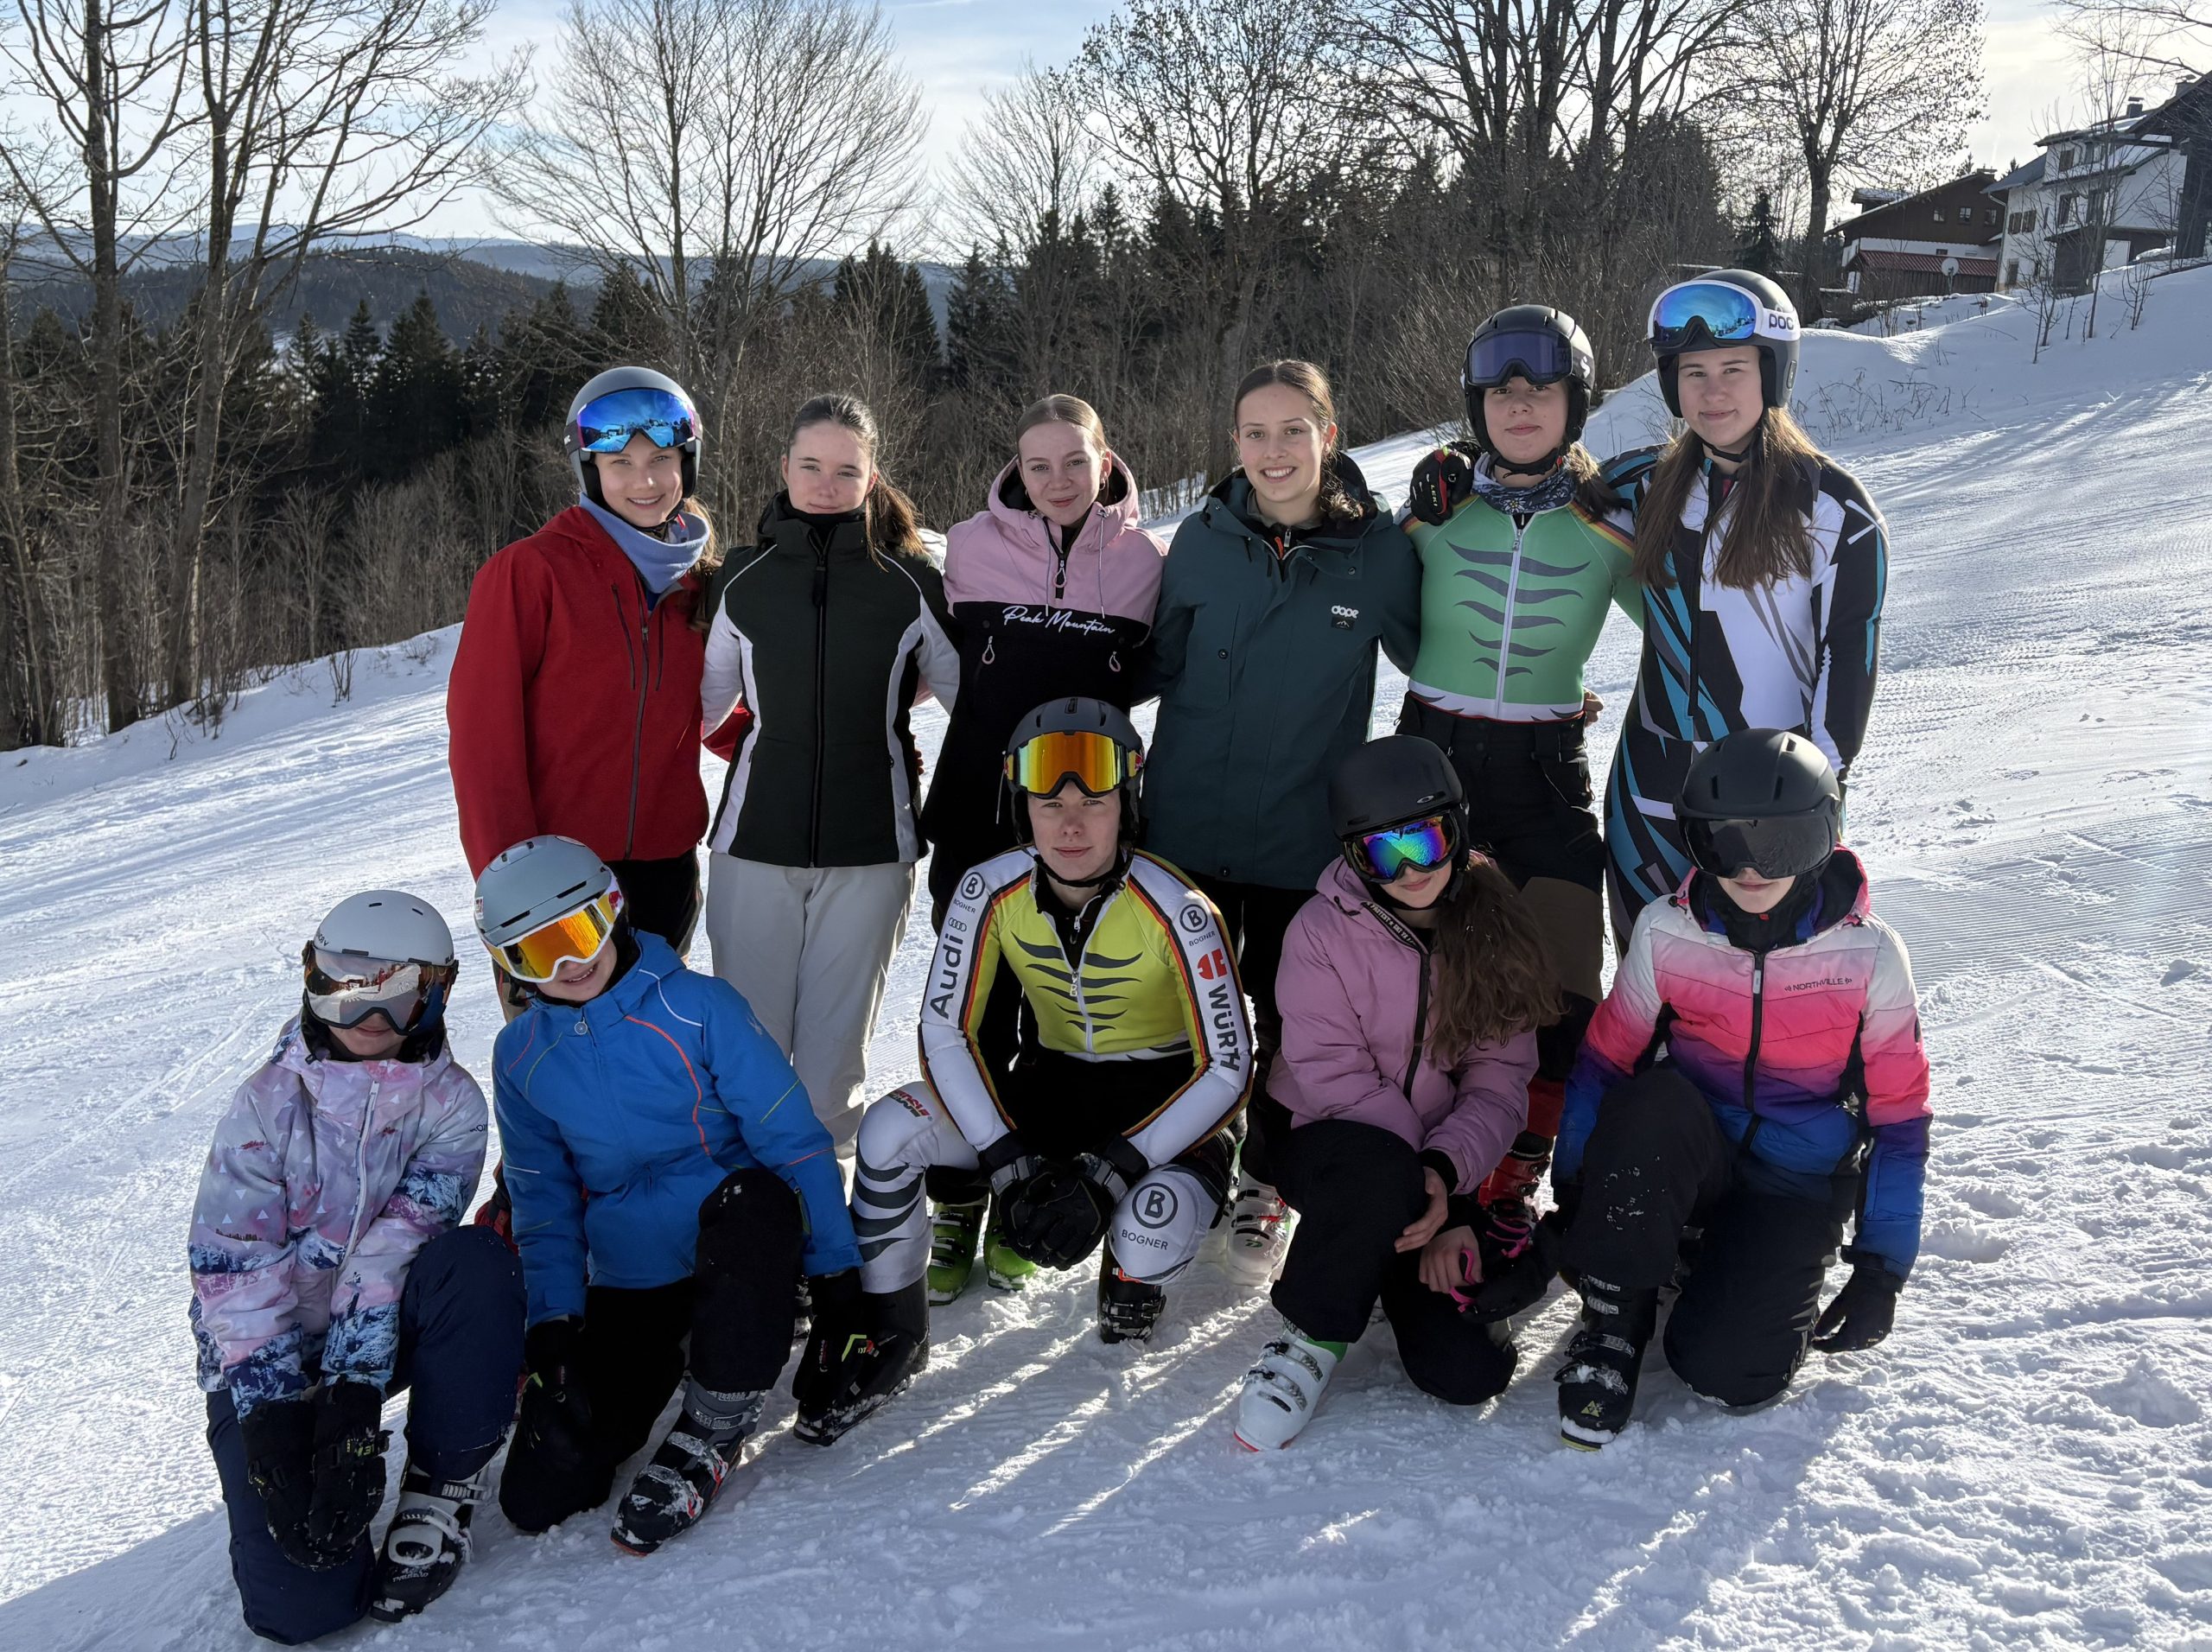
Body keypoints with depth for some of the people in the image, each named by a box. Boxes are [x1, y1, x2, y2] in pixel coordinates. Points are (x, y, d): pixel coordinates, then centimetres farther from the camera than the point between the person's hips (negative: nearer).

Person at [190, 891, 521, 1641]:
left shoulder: (450, 1103, -8)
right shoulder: (270, 1102, -10)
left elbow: (400, 1245, -18)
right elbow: (232, 1268, -15)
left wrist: (355, 1385, -29)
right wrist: (270, 1412, -24)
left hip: (382, 1334, 1)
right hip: (270, 1354, -1)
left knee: (477, 1263, -32)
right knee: (301, 1603, -16)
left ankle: (443, 1482, -15)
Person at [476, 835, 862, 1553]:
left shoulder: (699, 1007, -12)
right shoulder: (521, 1055, 3)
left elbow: (792, 1137, -11)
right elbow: (543, 1198, 11)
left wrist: (834, 1269, -13)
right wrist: (553, 1315, 0)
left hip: (736, 1250, -3)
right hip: (624, 1285, 3)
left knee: (753, 1199, -40)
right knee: (537, 1498, -10)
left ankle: (710, 1433, -19)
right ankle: (671, 1357, 18)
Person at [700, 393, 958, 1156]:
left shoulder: (910, 581, -1)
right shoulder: (746, 577, 4)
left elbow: (963, 686, 9)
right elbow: (706, 700, 14)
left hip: (869, 843, -1)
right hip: (755, 837, 1)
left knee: (836, 1041, 6)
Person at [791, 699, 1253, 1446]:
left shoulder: (1175, 910, -24)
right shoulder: (991, 891, -15)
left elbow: (1228, 1069, -20)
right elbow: (945, 1033, -12)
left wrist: (1113, 1170, -28)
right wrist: (1008, 1164, -23)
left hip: (1165, 1100, -3)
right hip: (1052, 1082, 3)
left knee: (1150, 1229, -36)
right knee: (889, 1130, -21)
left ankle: (1133, 1279, 6)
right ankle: (884, 1334, 2)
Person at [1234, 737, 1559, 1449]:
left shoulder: (1496, 928, -3)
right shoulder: (1322, 931, -14)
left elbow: (1500, 1082, -6)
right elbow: (1338, 1083, -16)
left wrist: (1443, 1171, -25)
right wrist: (1429, 1215, -22)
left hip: (1440, 1162, 3)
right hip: (1326, 1143, -3)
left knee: (1468, 1372, -13)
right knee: (1383, 1174, -40)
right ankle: (1310, 1338, -14)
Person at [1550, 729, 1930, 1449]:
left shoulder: (1868, 955, -11)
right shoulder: (1666, 934, -9)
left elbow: (1899, 1114, -3)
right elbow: (1602, 1062, 1)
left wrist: (1882, 1267, -4)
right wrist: (1574, 1197, -3)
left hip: (1798, 1190, -1)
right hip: (1692, 1163, 1)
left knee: (1727, 1370, -24)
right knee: (1653, 1099, -36)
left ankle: (1759, 1274, 12)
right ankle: (1614, 1319, -16)